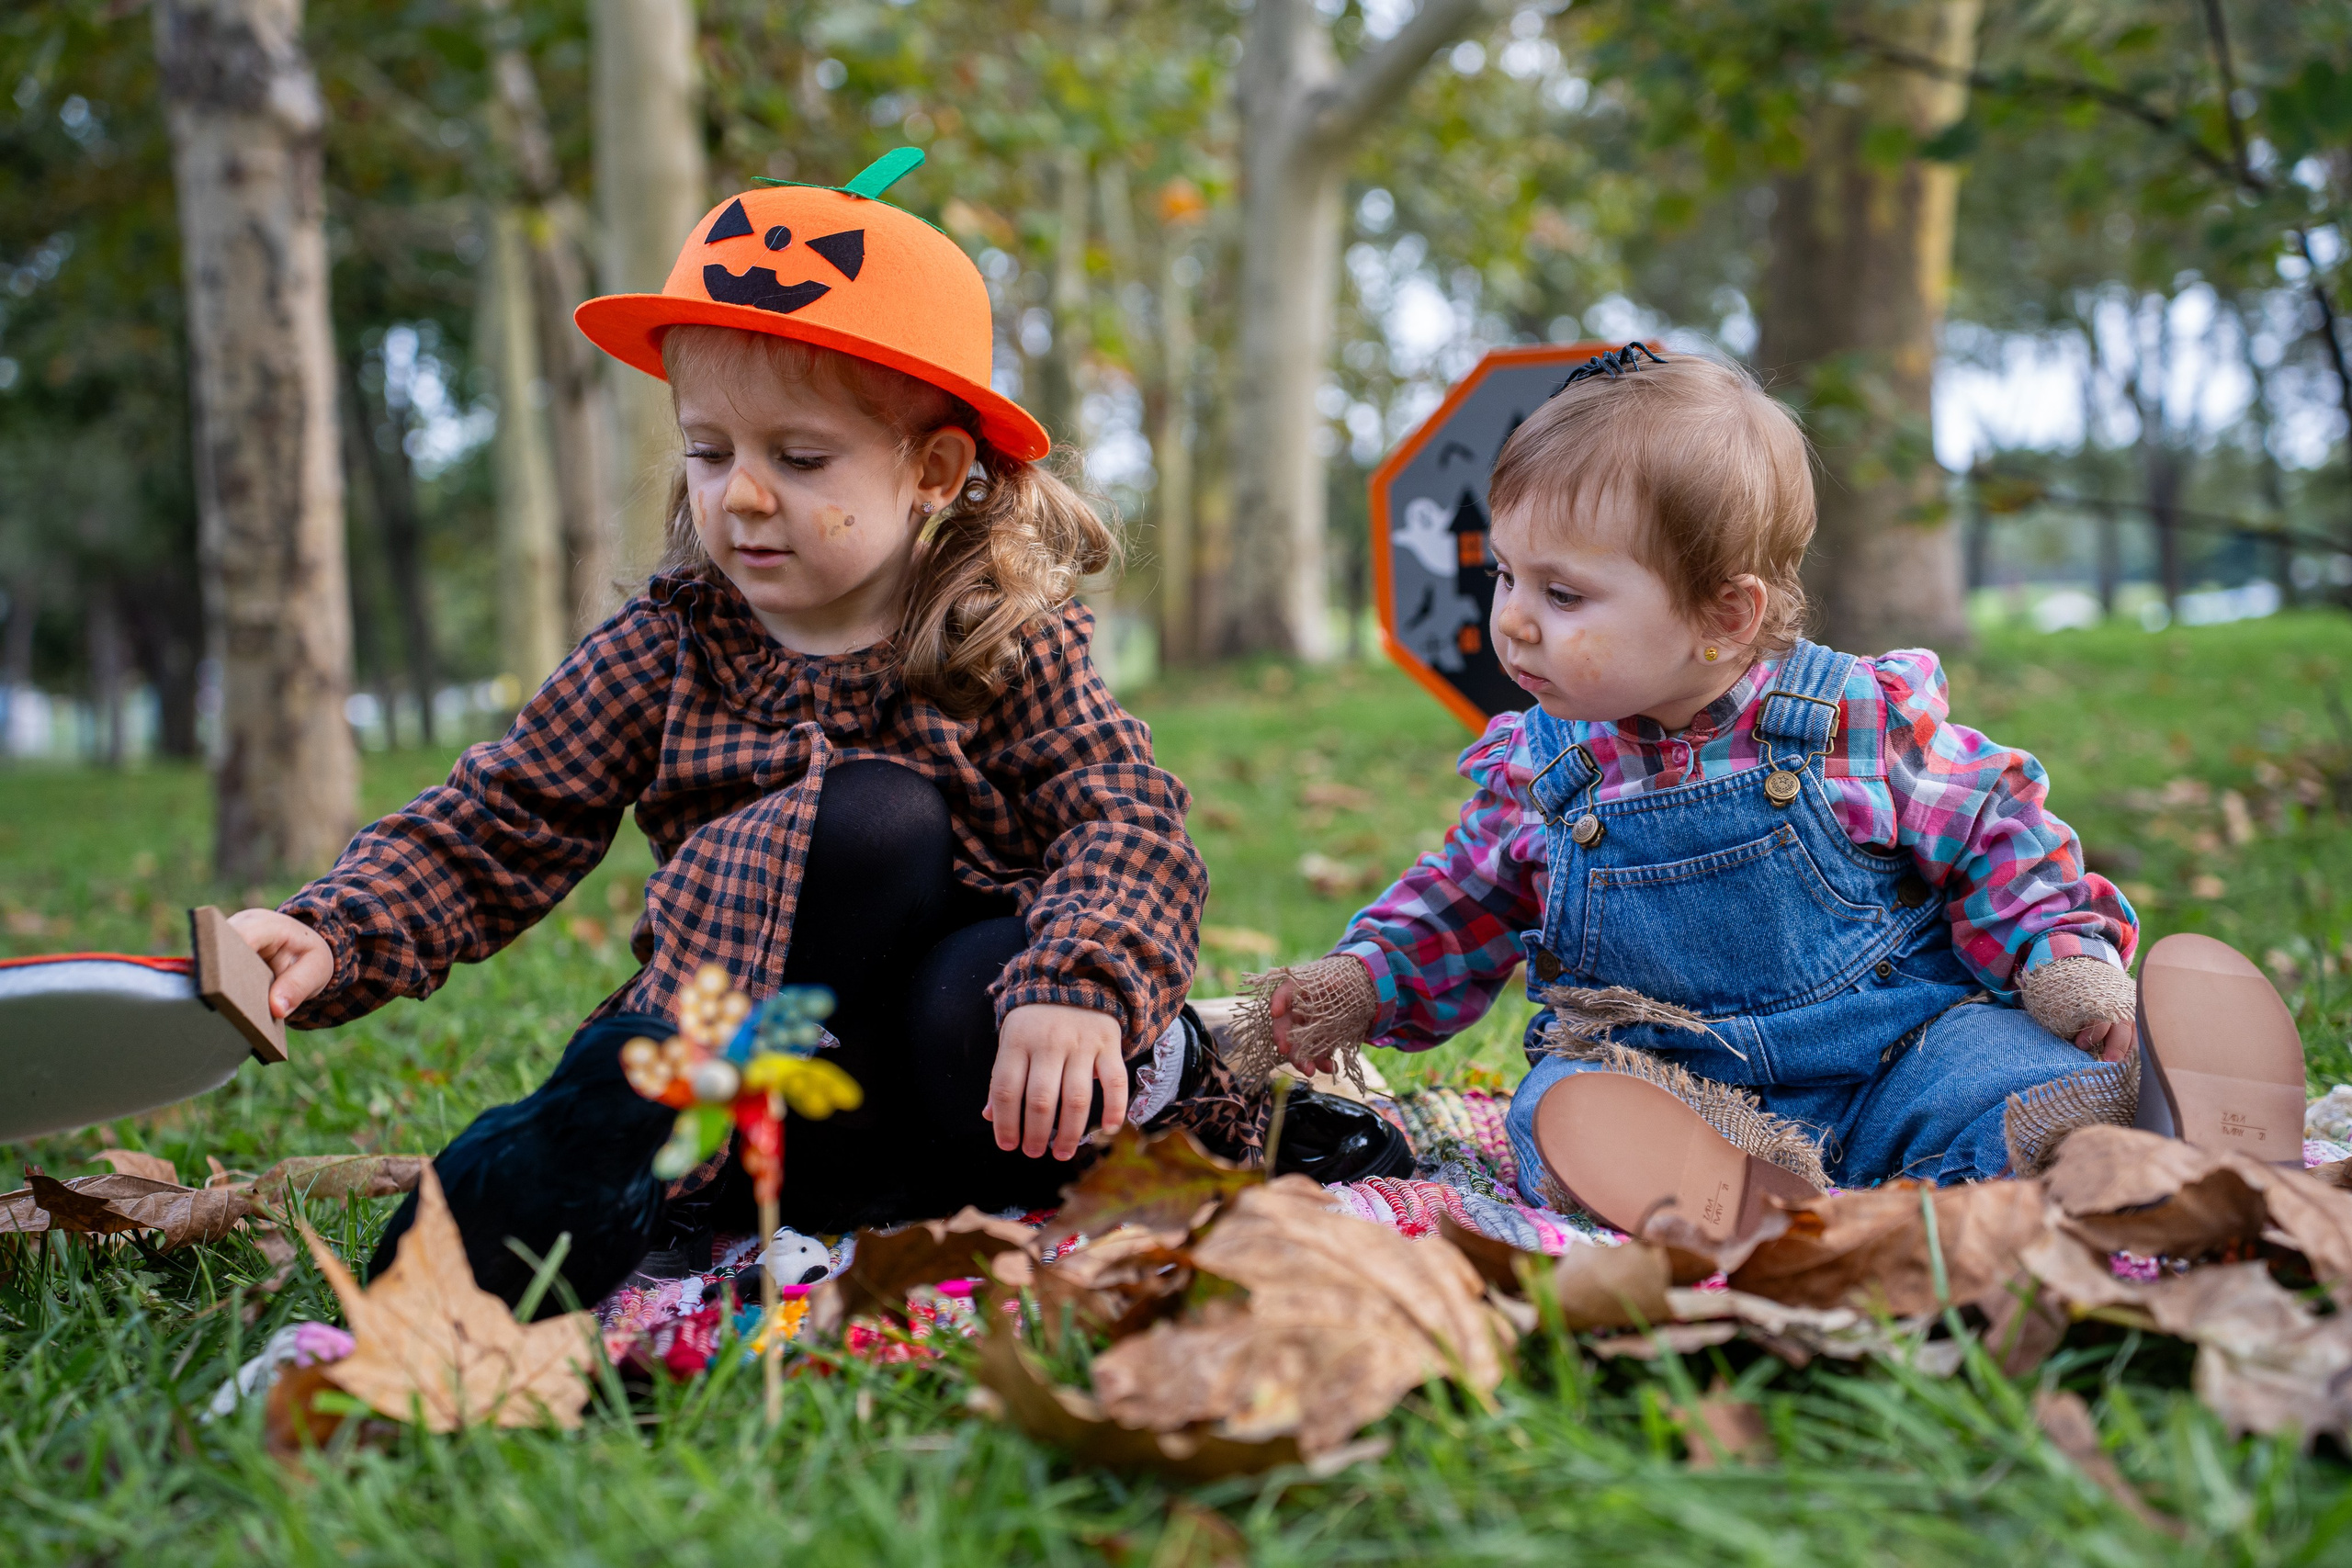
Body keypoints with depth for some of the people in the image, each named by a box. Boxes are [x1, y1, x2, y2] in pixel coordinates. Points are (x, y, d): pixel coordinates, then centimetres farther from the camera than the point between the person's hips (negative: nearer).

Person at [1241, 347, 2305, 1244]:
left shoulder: (1862, 720, -4)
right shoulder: (1533, 769, 4)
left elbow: (1994, 841, 5)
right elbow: (1465, 906, 18)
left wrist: (2071, 964, -9)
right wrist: (1365, 981, 4)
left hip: (1892, 1049, 0)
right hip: (1658, 1072, 0)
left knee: (2019, 1074, -28)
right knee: (1569, 1110, -33)